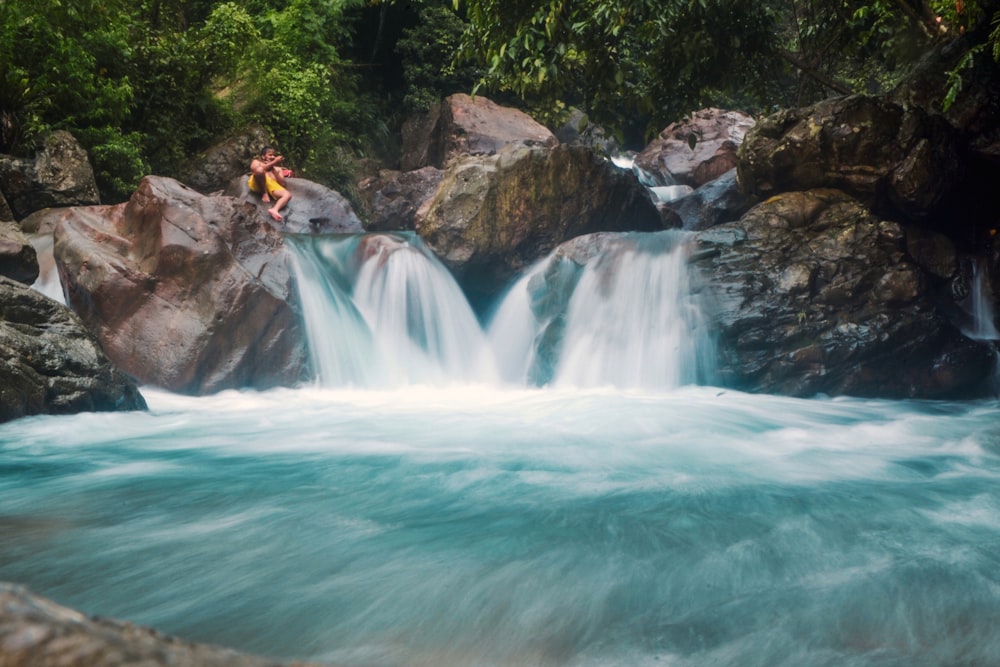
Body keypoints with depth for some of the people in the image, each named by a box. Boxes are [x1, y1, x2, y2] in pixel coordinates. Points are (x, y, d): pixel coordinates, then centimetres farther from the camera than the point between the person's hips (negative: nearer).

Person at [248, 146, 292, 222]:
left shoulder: (278, 169, 35)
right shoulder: (257, 162, 27)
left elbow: (282, 184, 16)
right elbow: (254, 169, -1)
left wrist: (273, 169, 8)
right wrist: (273, 163, -1)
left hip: (272, 186, 3)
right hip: (257, 185, -3)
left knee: (288, 195, -26)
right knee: (259, 170, -36)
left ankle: (274, 210, -52)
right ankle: (264, 194, -18)